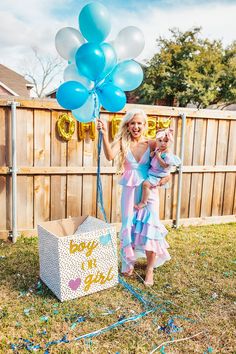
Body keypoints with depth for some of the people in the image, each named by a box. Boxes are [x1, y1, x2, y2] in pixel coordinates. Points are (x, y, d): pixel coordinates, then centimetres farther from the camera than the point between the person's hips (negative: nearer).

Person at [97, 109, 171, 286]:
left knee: (150, 227, 0)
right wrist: (104, 134, -34)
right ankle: (128, 263, 33)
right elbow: (110, 155, -23)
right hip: (129, 190, 1)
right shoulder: (123, 142, -4)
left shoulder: (151, 144, -4)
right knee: (129, 226, 11)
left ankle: (150, 269, 18)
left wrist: (167, 176, -17)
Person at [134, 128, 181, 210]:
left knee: (146, 184, -22)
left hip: (158, 175, -9)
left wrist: (158, 156, -27)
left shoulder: (167, 154, -20)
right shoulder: (157, 149, 5)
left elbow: (165, 165, -26)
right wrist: (152, 154, -3)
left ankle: (143, 202, -13)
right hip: (152, 171, 9)